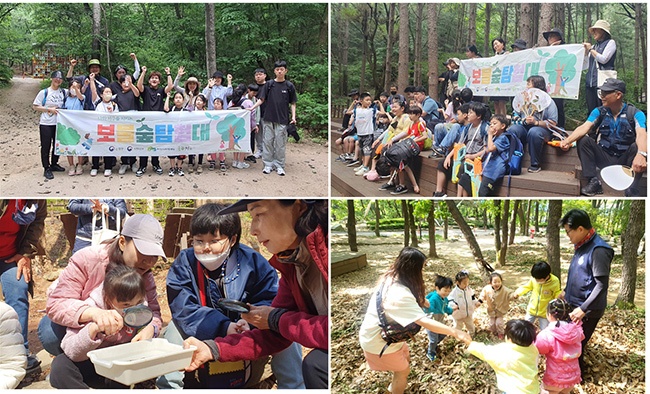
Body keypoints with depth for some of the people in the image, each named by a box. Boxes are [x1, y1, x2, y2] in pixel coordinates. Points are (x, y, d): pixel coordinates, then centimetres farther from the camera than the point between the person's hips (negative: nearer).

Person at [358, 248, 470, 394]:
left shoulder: (390, 278, -8)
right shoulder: (400, 294, -38)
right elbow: (424, 321, -45)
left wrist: (420, 301, 3)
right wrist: (454, 332, -44)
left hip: (381, 332, 9)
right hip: (379, 341, -9)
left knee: (405, 358, 29)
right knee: (403, 370, 13)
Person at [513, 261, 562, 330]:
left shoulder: (554, 282, -22)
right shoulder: (533, 279, -17)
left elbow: (557, 294, -6)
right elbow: (527, 287, 3)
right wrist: (518, 292, -13)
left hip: (545, 313, -2)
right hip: (532, 310, 2)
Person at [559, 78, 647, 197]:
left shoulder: (635, 114, -10)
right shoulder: (599, 112, 1)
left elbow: (641, 135, -28)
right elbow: (584, 127, -15)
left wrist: (641, 155, -50)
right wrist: (567, 140, -36)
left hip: (625, 160, -3)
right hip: (604, 158, 3)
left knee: (637, 147, -31)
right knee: (583, 141, -15)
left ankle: (633, 189, -27)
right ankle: (594, 182, -17)